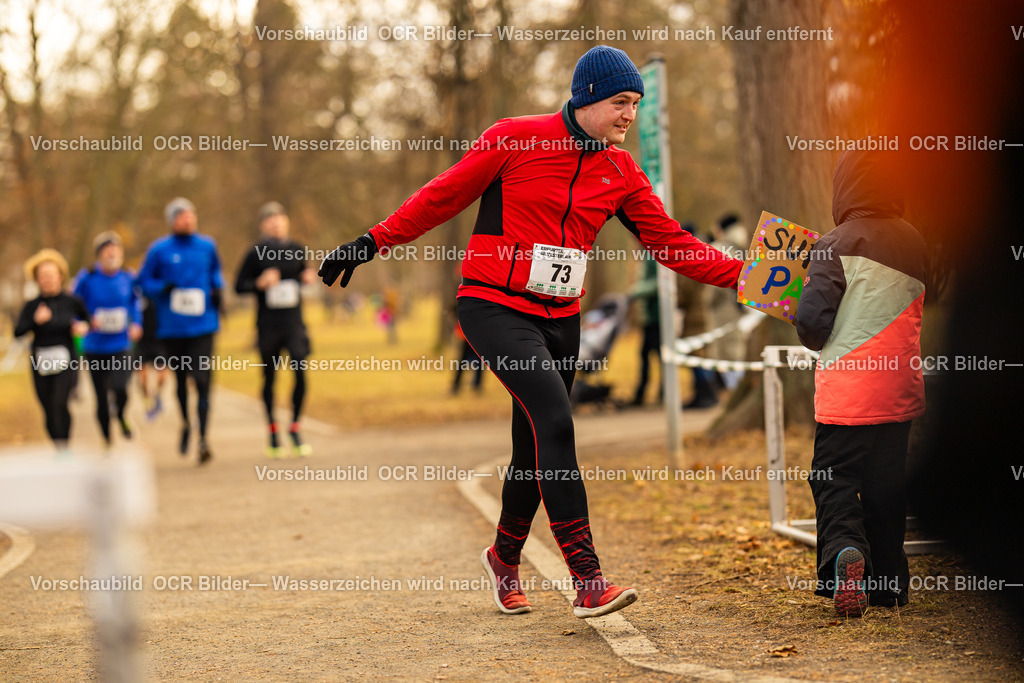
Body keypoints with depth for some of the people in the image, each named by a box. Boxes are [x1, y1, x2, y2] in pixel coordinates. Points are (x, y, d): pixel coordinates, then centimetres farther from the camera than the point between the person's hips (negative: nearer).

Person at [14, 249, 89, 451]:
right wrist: (36, 320, -19)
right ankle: (58, 450, 15)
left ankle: (64, 445, -14)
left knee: (59, 404, -20)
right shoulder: (32, 306, 5)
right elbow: (18, 332, -5)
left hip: (65, 361, -2)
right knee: (49, 410, 2)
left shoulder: (72, 302, 1)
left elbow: (87, 319, 18)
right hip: (40, 363, 2)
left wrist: (83, 327, -3)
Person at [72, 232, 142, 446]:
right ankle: (107, 439, 29)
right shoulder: (87, 278, -7)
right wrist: (89, 322, -17)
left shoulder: (128, 279, -1)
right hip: (95, 349, 0)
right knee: (102, 400, 6)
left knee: (120, 389, -24)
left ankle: (121, 415, 11)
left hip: (121, 347, 0)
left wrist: (136, 324, 4)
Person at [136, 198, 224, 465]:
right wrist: (164, 288, -14)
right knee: (180, 379, 14)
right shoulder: (159, 250, -2)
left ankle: (203, 438, -14)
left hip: (203, 325, 0)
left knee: (202, 380, -13)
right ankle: (186, 424, 41)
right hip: (172, 327, 0)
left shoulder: (207, 246, 5)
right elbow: (144, 282, 4)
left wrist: (217, 288, 4)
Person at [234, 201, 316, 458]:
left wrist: (307, 278, 0)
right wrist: (260, 283, -17)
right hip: (268, 324, -2)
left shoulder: (296, 249, 6)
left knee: (300, 371, -13)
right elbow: (239, 286, 0)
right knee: (269, 377, 7)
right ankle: (273, 431, 24)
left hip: (294, 323, 2)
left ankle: (295, 429, 1)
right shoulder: (257, 253, -3)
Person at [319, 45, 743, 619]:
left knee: (536, 453, 9)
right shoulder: (515, 140, -8)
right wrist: (373, 243, 0)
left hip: (560, 320, 6)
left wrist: (743, 274, -1)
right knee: (555, 420, -24)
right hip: (496, 308, -6)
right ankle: (586, 580, -27)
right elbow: (443, 198, -1)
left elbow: (669, 242, 8)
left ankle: (506, 557, 37)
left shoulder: (621, 172, 7)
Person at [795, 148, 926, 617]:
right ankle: (888, 583, 18)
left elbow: (813, 320, -14)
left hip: (846, 390, -4)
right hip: (900, 387, 4)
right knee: (887, 483, 14)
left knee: (835, 478, 3)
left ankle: (844, 549, -23)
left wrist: (815, 340, 7)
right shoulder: (915, 242, 4)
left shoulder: (837, 245, -10)